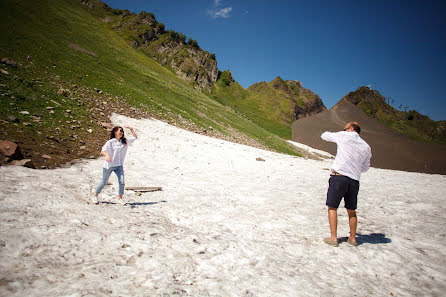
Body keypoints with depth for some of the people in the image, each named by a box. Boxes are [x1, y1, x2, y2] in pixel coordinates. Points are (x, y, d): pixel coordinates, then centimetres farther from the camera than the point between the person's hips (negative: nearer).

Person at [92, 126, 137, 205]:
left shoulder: (125, 141, 5)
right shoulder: (110, 142, -10)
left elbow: (135, 137, 14)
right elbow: (103, 150, -20)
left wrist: (131, 129, 4)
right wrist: (107, 155, -40)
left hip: (119, 166, 4)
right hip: (108, 166, -3)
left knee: (122, 182, -10)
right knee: (104, 183, 8)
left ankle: (120, 198, 6)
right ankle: (95, 196, 31)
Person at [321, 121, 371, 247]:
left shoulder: (344, 136, 1)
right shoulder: (366, 147, 14)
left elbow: (324, 135, 14)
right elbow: (365, 168, 23)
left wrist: (334, 135, 34)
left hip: (339, 176, -5)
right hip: (354, 180, 5)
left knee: (332, 208, 5)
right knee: (351, 210, 17)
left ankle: (333, 238, 4)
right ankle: (353, 238, 24)